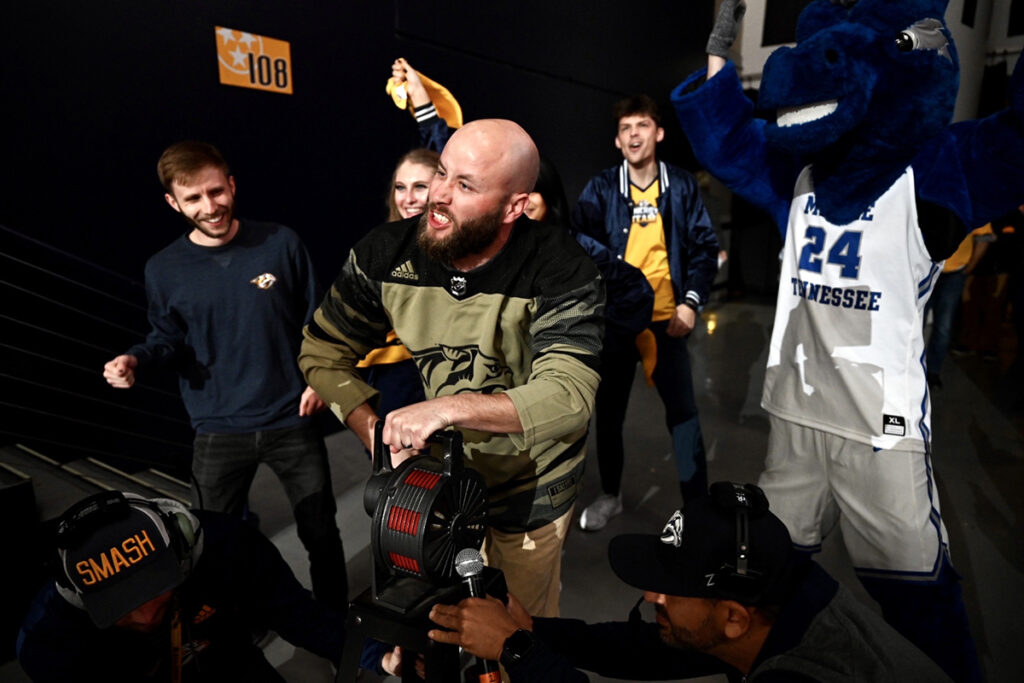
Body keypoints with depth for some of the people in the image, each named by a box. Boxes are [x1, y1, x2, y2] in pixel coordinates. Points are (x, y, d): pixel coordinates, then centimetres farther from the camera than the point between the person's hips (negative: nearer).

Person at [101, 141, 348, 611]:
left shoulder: (280, 243, -7)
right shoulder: (164, 270, -4)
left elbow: (315, 318, 2)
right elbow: (168, 339, 8)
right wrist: (136, 358, -12)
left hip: (291, 419, 0)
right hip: (218, 431, 1)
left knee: (321, 534, 13)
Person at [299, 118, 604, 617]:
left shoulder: (559, 272, -25)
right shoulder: (386, 254, -15)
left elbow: (569, 397, -34)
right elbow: (323, 353, -5)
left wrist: (448, 407, -43)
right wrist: (377, 435, -17)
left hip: (531, 490, -2)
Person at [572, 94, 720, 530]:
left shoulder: (681, 186, 2)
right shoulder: (601, 188, 0)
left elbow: (704, 246, 3)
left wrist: (691, 301, -7)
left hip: (666, 319, 0)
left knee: (683, 411, 0)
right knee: (609, 412, 10)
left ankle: (697, 502, 17)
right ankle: (610, 495, 30)